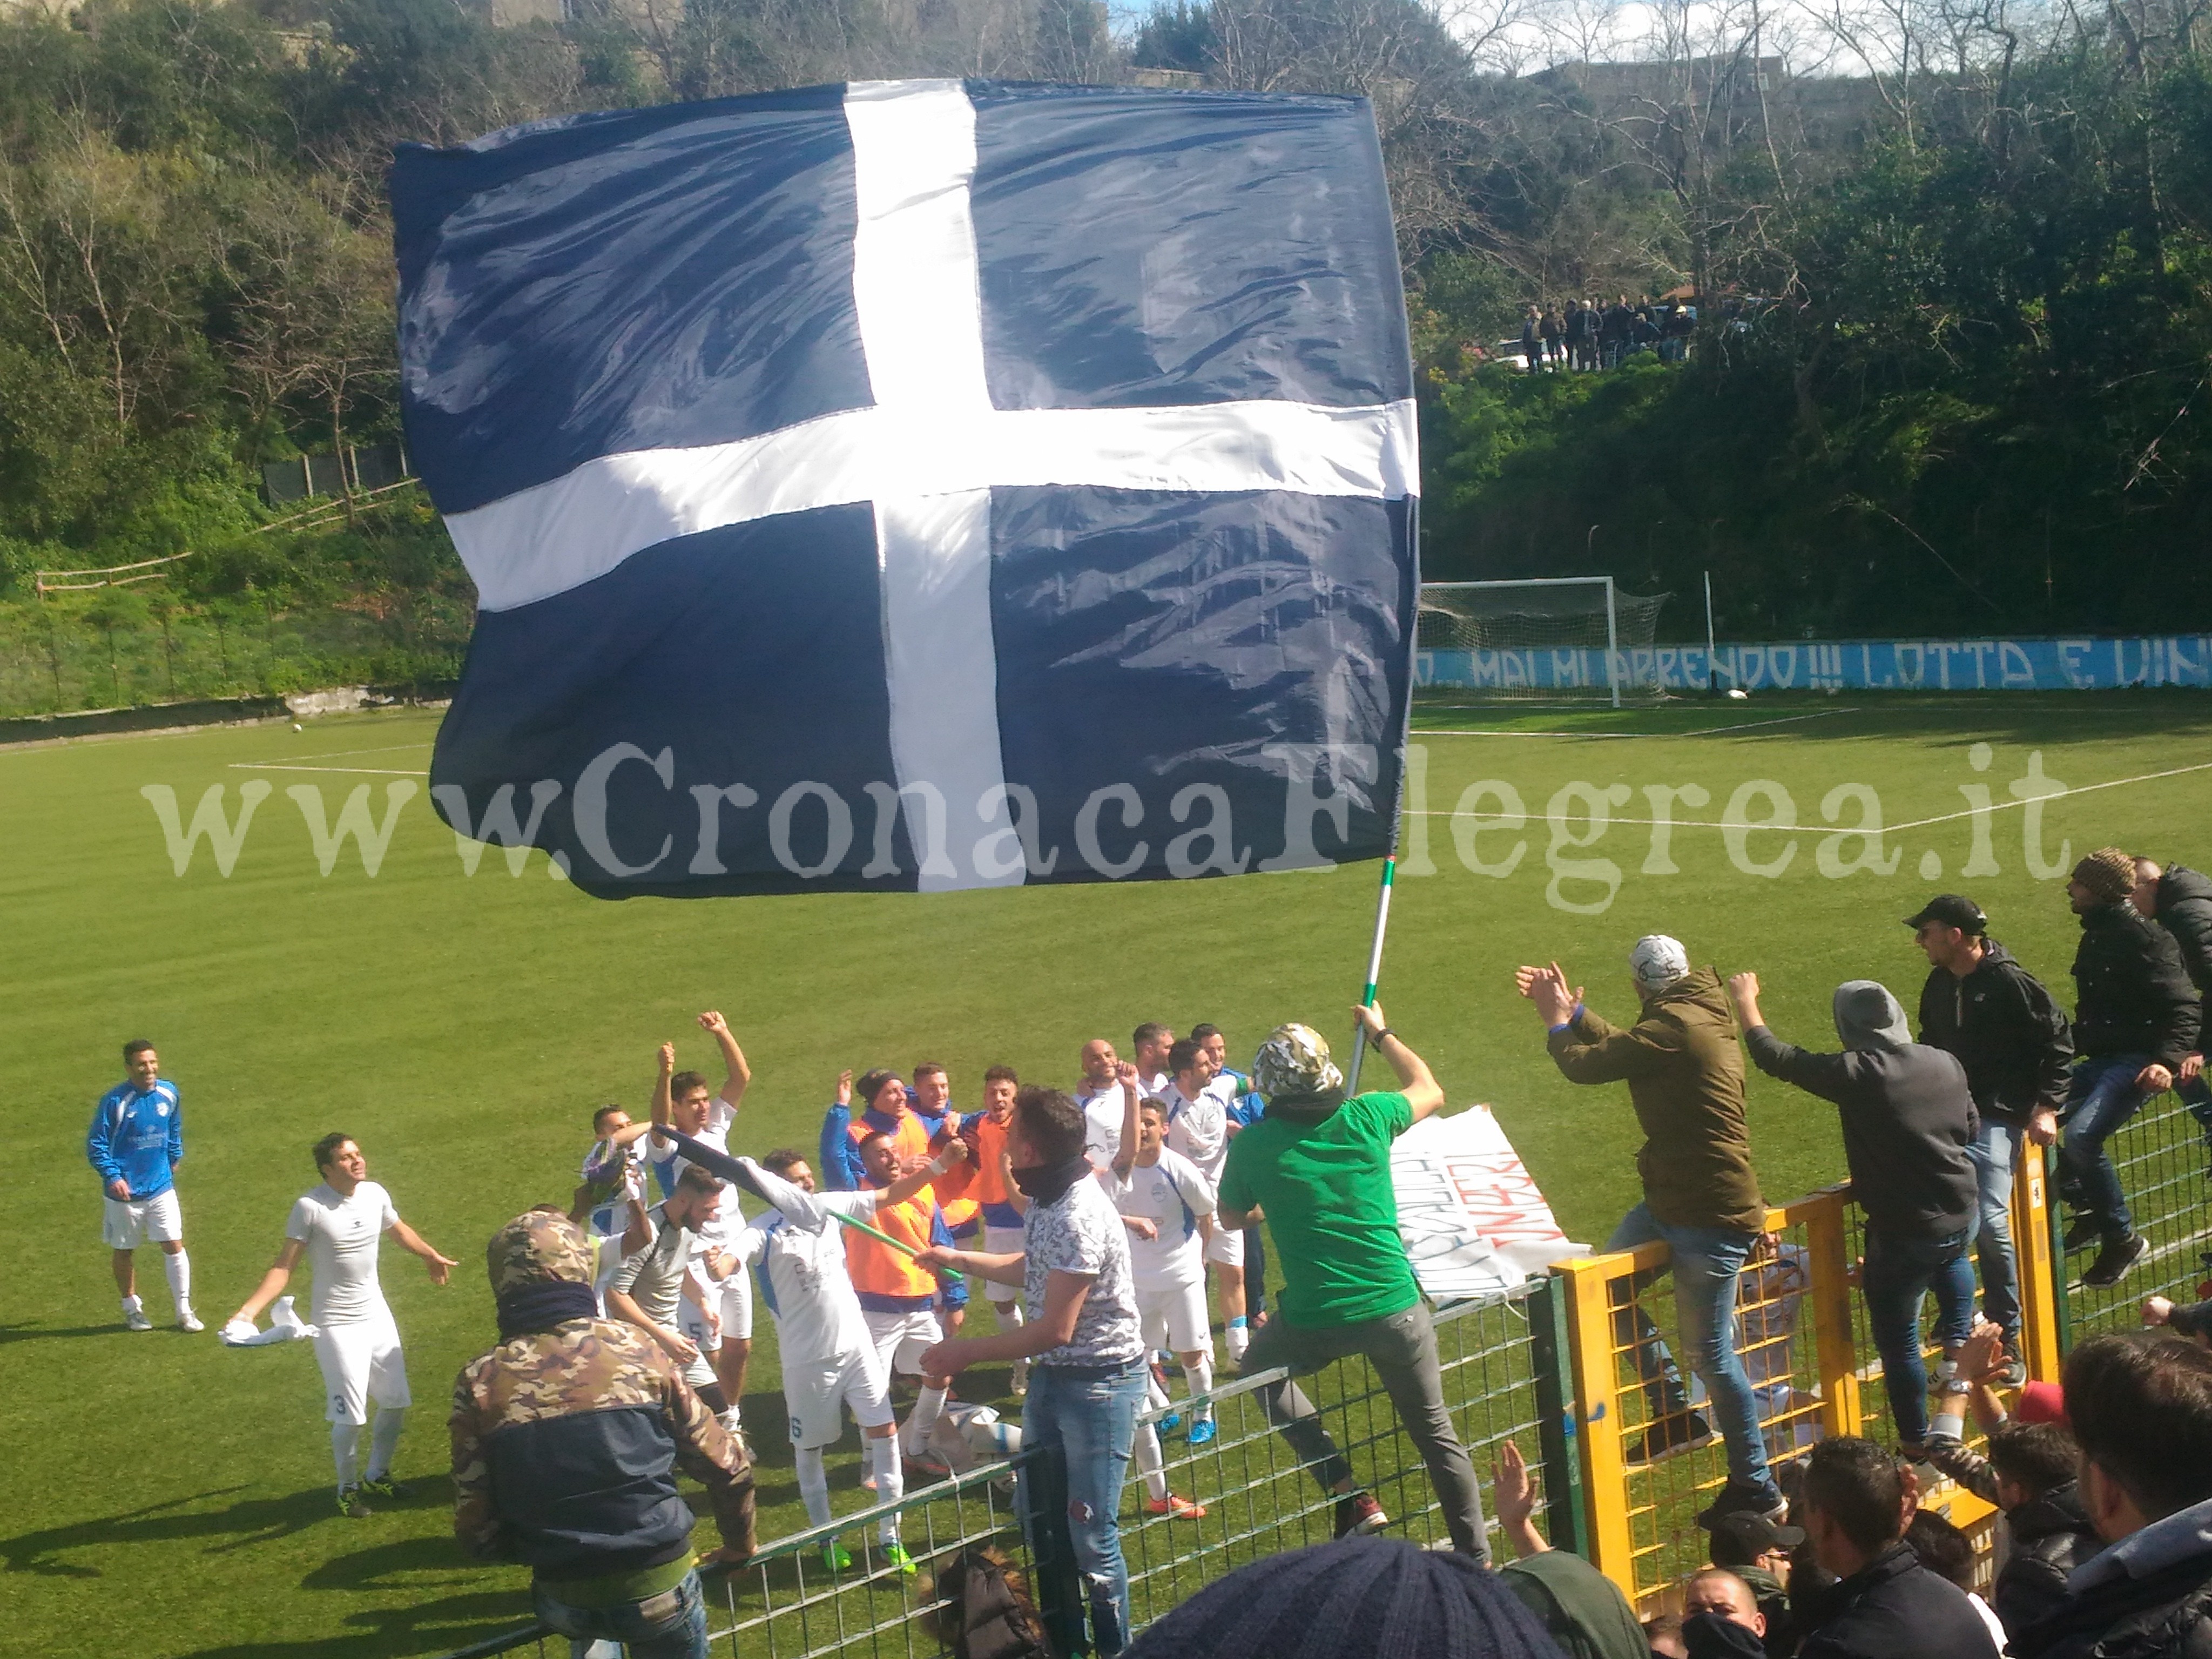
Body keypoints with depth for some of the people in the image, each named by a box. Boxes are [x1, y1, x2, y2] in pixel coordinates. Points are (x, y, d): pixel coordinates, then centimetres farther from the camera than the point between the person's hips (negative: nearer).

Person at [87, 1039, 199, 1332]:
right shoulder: (115, 1101, -17)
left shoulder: (169, 1093, -3)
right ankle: (132, 1310, 31)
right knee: (124, 1251, 13)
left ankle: (185, 1311, 8)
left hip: (161, 1187, 3)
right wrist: (113, 1177, -19)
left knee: (174, 1246, -1)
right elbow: (96, 1145, -12)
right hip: (125, 1192, -3)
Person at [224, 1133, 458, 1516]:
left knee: (396, 1402, 14)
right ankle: (347, 1489, 18)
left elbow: (399, 1230, 19)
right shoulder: (310, 1208, -19)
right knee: (351, 1416, -6)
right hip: (337, 1324, -6)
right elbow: (284, 1266, -16)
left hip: (377, 1315, 6)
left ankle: (377, 1475, 36)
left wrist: (431, 1256, 36)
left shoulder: (375, 1194, -3)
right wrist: (249, 1309, -28)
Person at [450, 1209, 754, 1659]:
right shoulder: (634, 1350, -7)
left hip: (564, 1602, 2)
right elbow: (728, 1467, 0)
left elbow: (477, 1533, -5)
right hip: (662, 1589, -2)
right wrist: (740, 1545, 19)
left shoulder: (480, 1383, -7)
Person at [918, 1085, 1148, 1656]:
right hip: (1051, 1375, 10)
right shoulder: (1046, 1201, 2)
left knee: (1092, 1539, -3)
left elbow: (1055, 1331, -24)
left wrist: (968, 1351, -15)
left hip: (1099, 1383, -10)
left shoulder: (1078, 1218, -26)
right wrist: (959, 1259, 24)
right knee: (1038, 1521, 19)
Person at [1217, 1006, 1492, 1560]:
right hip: (1396, 1308, 2)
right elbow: (1429, 1091, 17)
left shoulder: (1252, 1144, -8)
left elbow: (1231, 1219, 11)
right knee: (1435, 1432, 19)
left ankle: (1350, 1495, 15)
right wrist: (1382, 1035, 29)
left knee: (1257, 1368, 28)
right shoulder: (1366, 1117, -5)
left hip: (1314, 1324, -1)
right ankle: (1475, 1554, 23)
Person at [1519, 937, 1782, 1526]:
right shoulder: (1703, 1016, 10)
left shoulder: (1673, 1026, -20)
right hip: (1671, 1202, 10)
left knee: (1711, 1354, -2)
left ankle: (1758, 1492, 10)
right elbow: (1625, 1047, 23)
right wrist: (1573, 1013, 21)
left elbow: (1585, 1065, -13)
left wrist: (1557, 1027, 7)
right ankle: (1673, 1412, 23)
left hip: (1709, 1217, -10)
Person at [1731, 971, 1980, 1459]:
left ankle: (1916, 1449, 22)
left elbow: (1775, 1058, -10)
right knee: (1951, 1259, 41)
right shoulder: (1946, 1063, 0)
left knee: (1898, 1340, 11)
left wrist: (1746, 1002, 5)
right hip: (1961, 1216, 6)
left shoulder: (1858, 1074, -18)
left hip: (1902, 1232, -6)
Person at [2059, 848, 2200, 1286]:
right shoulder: (2096, 936, 13)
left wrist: (2167, 1060, -31)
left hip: (2139, 1061, -10)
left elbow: (2185, 1008, -19)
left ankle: (2123, 1238, -12)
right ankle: (2090, 1212, 13)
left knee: (2081, 1135, -27)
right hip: (2103, 1060, 10)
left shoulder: (2141, 937, -14)